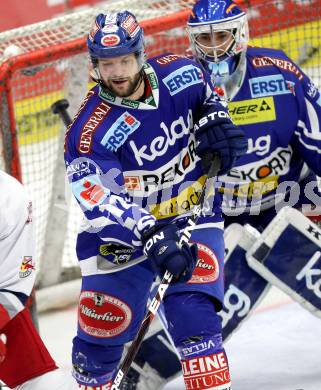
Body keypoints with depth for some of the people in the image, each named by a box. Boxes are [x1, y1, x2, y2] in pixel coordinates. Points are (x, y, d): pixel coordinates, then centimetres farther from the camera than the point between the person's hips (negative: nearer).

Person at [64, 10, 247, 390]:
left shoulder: (179, 73, -13)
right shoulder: (89, 133, -25)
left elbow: (205, 94, 13)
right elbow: (103, 201, -35)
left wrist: (214, 119, -6)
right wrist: (152, 239, -47)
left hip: (192, 212, 1)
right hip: (123, 229, -1)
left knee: (191, 308, -19)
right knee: (101, 330, 6)